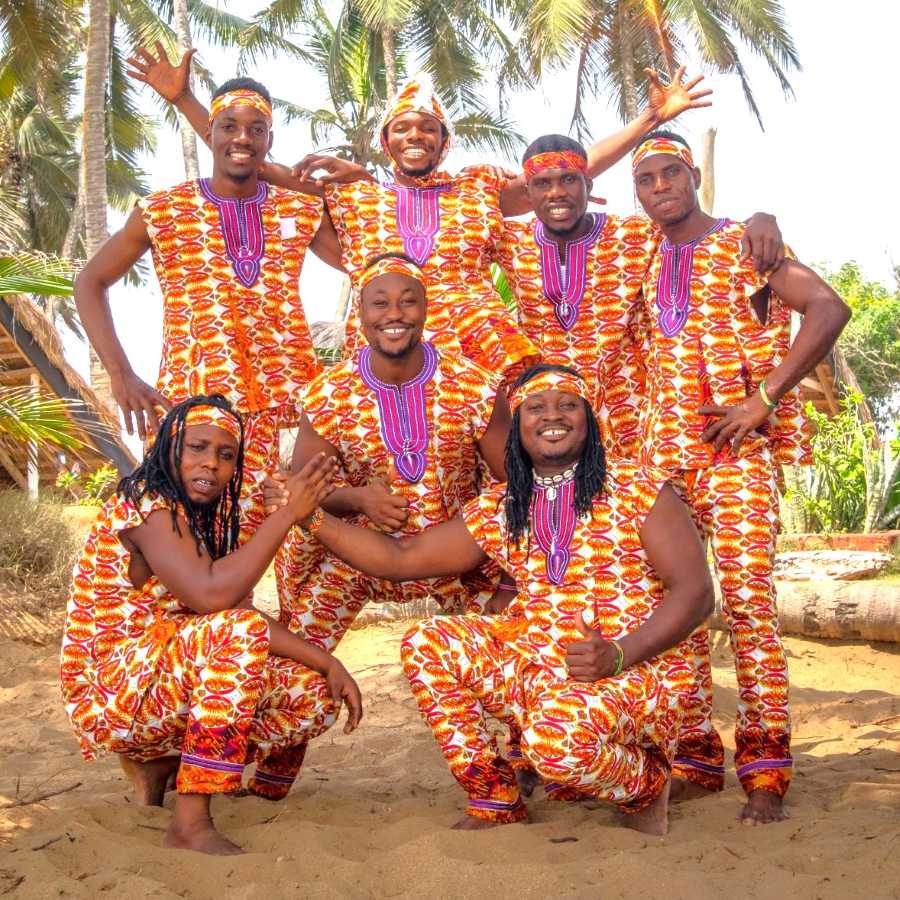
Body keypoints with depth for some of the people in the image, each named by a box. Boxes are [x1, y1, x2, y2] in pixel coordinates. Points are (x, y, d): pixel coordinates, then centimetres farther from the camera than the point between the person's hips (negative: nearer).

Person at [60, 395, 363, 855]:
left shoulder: (202, 521, 11)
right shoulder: (144, 504, -16)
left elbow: (246, 612, 7)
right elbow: (210, 596, -32)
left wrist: (328, 662, -4)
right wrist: (286, 513, -26)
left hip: (168, 687, 9)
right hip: (108, 696, -9)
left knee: (315, 696, -1)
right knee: (235, 632, -33)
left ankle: (156, 763, 11)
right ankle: (191, 825, -28)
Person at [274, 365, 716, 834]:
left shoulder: (639, 491, -5)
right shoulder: (498, 510, 10)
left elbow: (695, 590, -12)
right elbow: (400, 558, 8)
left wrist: (620, 653, -26)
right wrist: (312, 515, -2)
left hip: (635, 672, -5)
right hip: (535, 667, 6)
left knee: (559, 733, -36)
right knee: (426, 642, -10)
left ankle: (647, 785, 1)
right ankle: (494, 799, 3)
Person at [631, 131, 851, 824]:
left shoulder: (744, 243, 0)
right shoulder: (645, 264, 16)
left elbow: (830, 308, -11)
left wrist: (764, 399, -16)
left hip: (736, 451, -5)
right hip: (664, 455, 5)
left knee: (748, 601, -11)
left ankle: (766, 773, -5)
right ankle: (695, 759, 13)